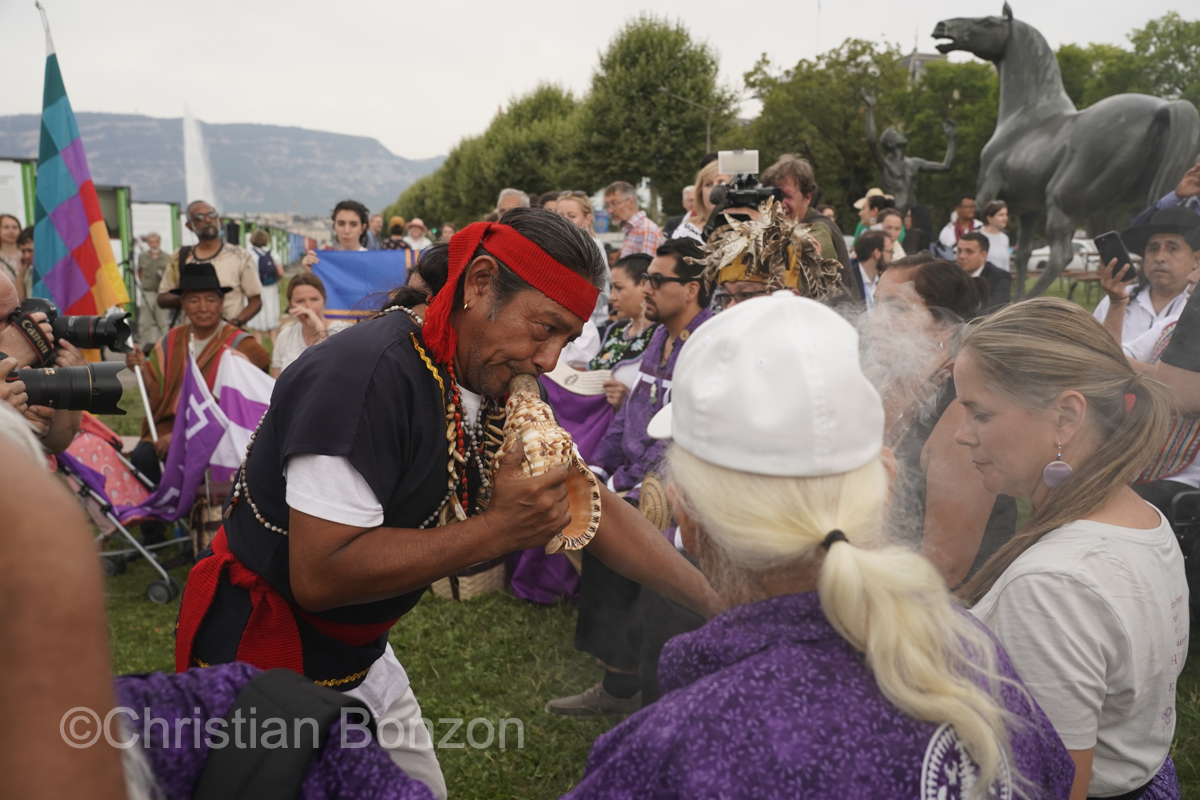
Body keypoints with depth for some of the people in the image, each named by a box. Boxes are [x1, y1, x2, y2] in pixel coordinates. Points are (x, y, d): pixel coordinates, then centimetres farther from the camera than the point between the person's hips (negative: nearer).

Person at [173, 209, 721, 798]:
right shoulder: (366, 374, -29)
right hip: (262, 655, -7)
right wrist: (499, 528, -29)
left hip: (358, 653, 8)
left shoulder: (497, 387, -3)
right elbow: (319, 576, -32)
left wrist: (718, 600, -2)